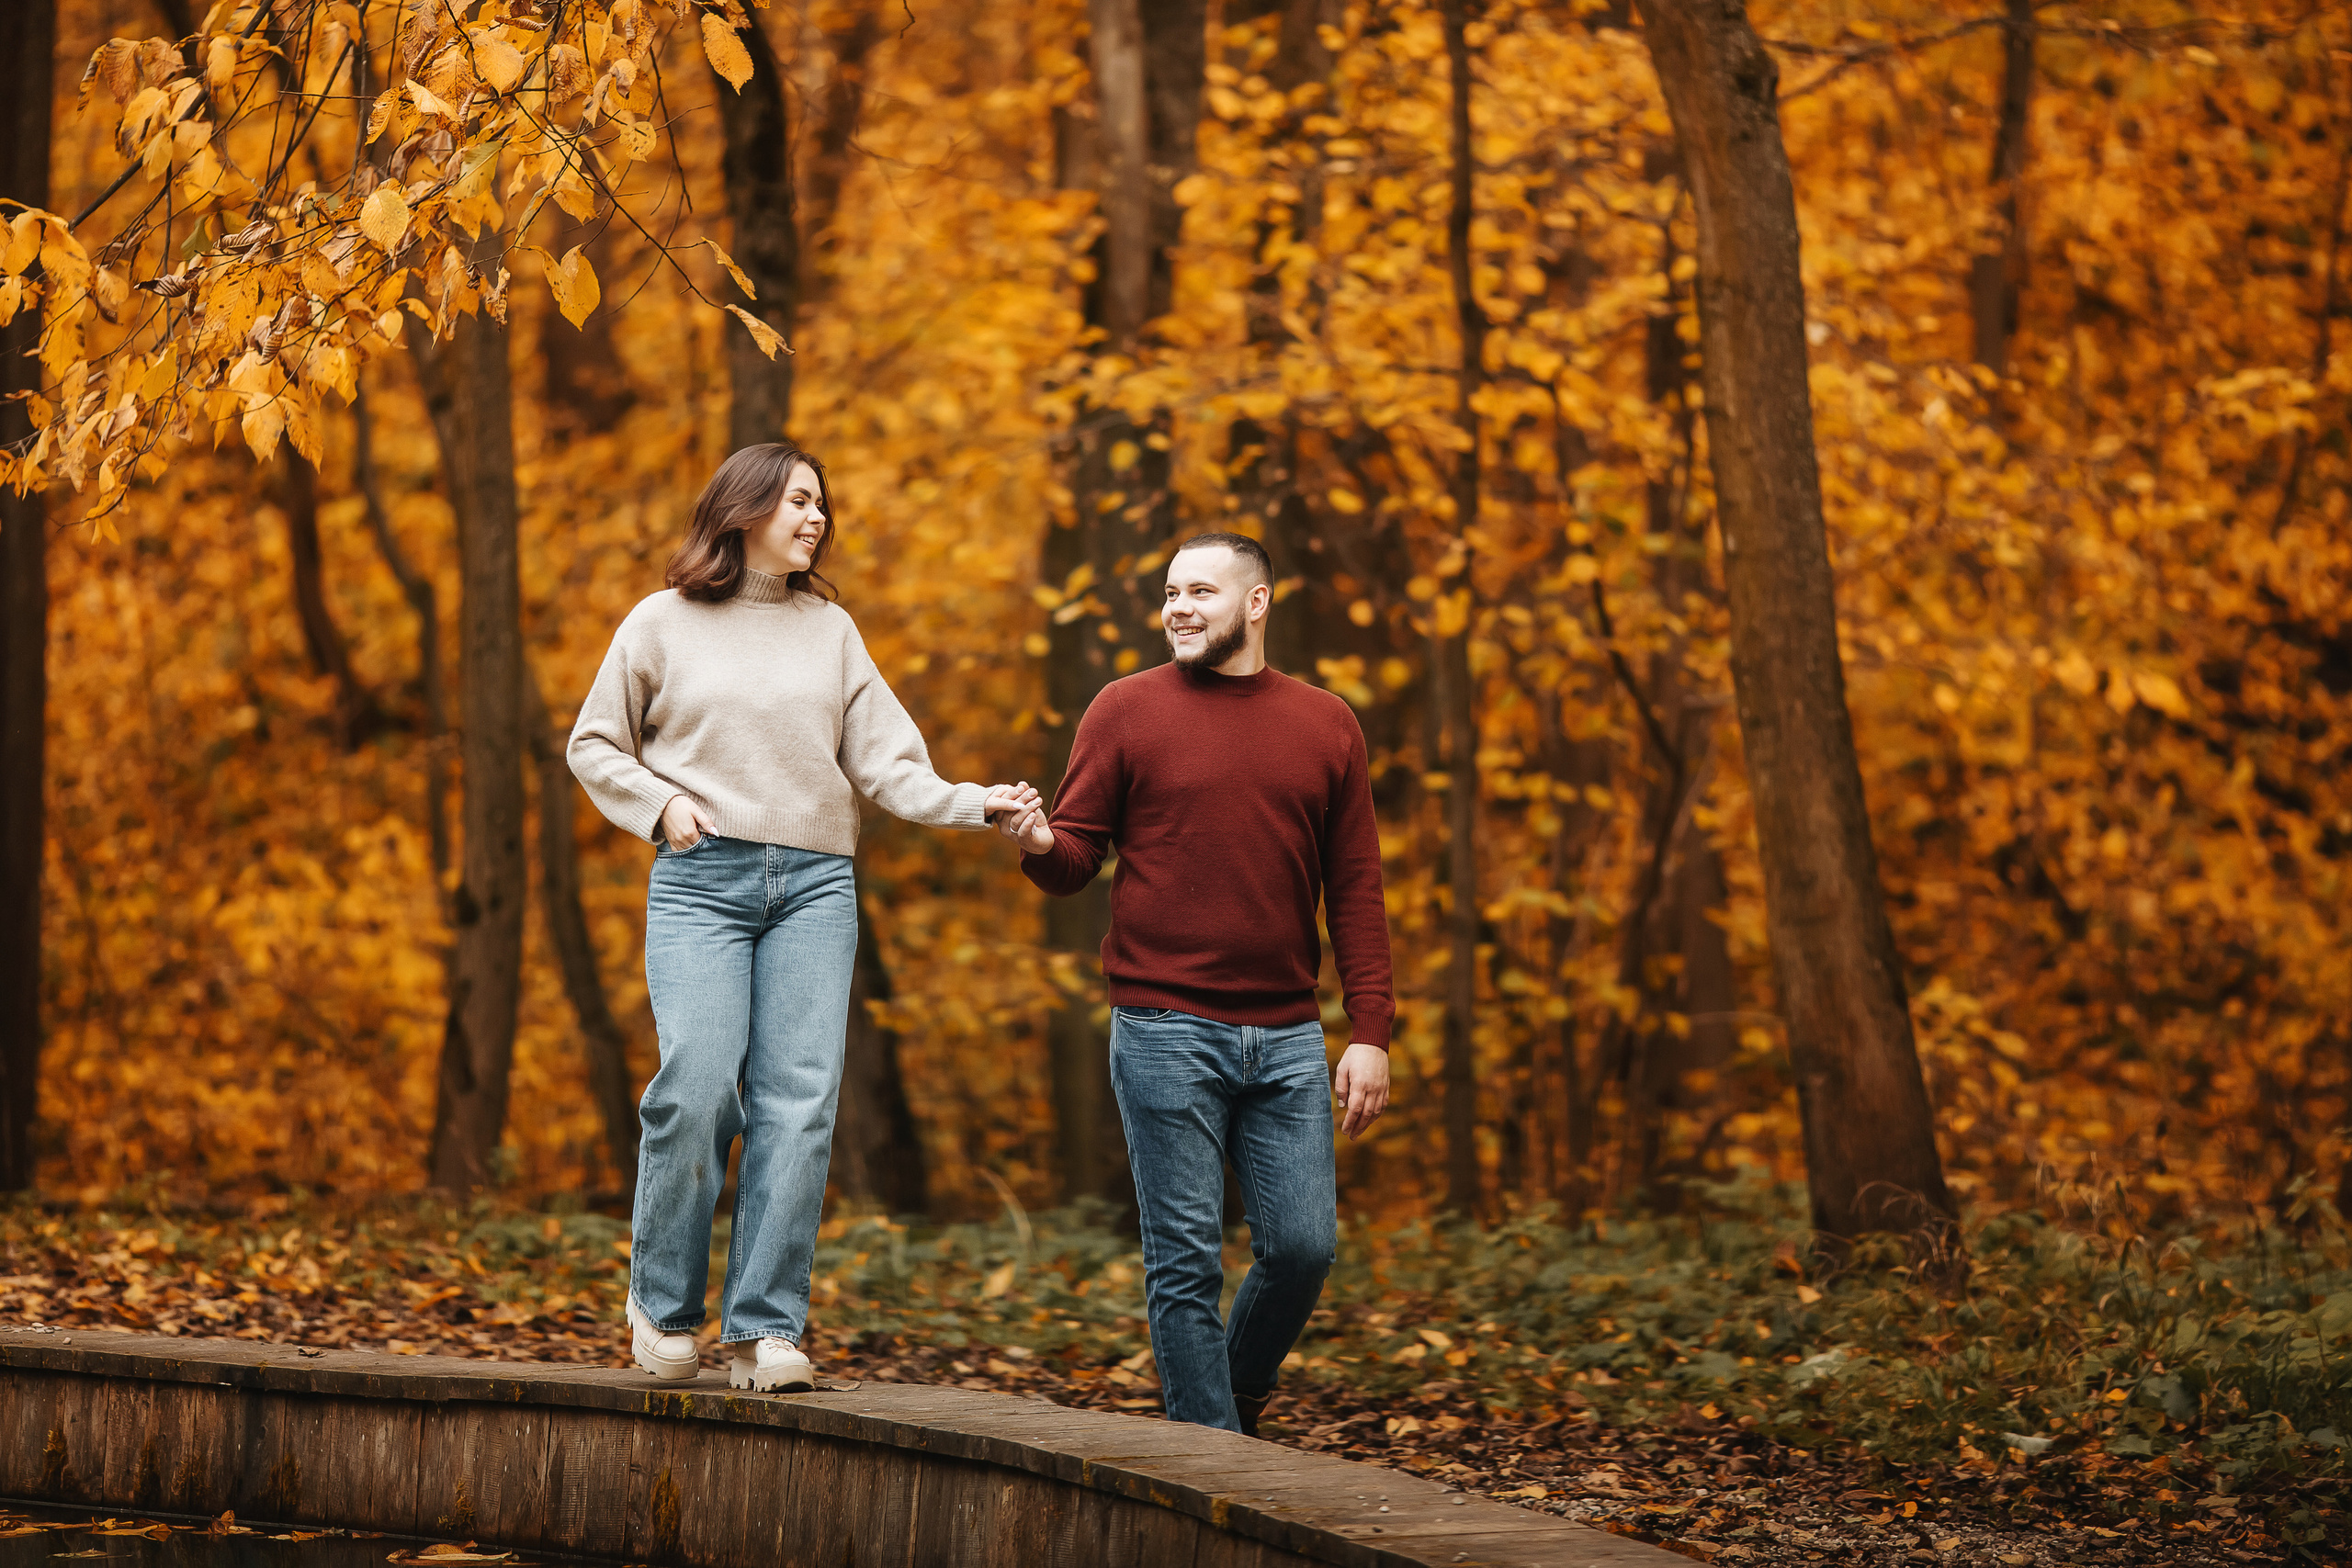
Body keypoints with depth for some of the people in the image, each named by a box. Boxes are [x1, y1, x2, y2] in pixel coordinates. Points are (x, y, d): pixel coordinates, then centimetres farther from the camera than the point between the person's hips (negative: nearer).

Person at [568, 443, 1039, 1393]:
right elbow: (594, 746, 15)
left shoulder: (832, 631, 15)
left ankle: (766, 1330, -5)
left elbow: (886, 763, 7)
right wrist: (661, 805, -1)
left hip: (815, 886, 3)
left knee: (799, 1102, -8)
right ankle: (662, 1301, 4)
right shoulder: (664, 624, 8)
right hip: (701, 880, -2)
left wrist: (972, 805, -9)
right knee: (697, 1087, -16)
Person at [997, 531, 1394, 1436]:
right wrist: (1040, 845, -20)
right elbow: (1077, 860, 5)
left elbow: (1354, 889, 9)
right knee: (1186, 1262, -2)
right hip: (1165, 1031, -2)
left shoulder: (1325, 726, 10)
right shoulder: (1127, 712, 3)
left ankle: (1239, 1397, 25)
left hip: (1286, 1037, 2)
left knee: (1303, 1246, -1)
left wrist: (1370, 1032, 2)